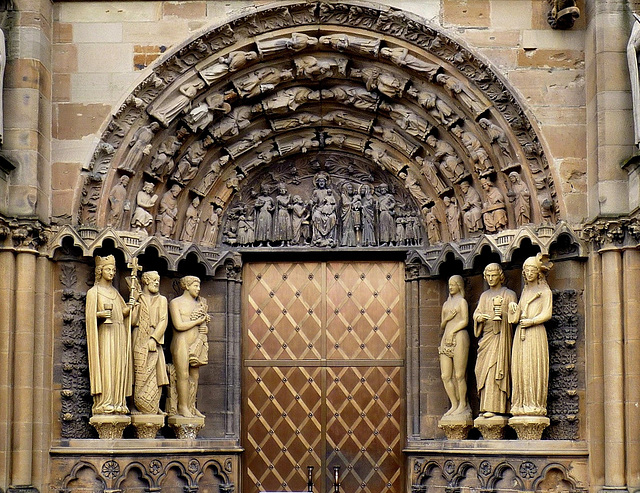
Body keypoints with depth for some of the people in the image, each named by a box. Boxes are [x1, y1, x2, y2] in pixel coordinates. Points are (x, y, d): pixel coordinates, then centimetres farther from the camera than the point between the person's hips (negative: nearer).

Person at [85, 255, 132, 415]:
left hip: (119, 334, 6)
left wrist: (129, 309, -2)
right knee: (105, 366, -12)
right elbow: (89, 315, -4)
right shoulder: (93, 292, 4)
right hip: (104, 334, -6)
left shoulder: (114, 292, 21)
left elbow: (123, 312, 18)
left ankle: (118, 403, 0)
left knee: (119, 367, 0)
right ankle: (103, 403, -13)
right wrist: (100, 314, -22)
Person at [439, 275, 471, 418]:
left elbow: (465, 321, -6)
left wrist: (452, 331, -11)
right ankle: (454, 405, 6)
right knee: (445, 376, 0)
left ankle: (463, 405, -2)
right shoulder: (446, 304, 22)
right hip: (446, 341, 7)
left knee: (459, 375, -8)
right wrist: (446, 318, 1)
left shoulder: (462, 301, 4)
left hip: (459, 338, -7)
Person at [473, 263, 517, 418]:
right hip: (485, 337, 6)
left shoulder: (509, 294, 4)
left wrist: (502, 314, -25)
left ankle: (494, 407, -19)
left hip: (500, 336, -6)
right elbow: (476, 313, 11)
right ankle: (486, 406, 1)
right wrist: (479, 317, -13)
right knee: (482, 371, -1)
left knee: (494, 369, -15)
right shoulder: (484, 296, 20)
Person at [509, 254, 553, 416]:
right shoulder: (525, 291, 21)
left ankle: (536, 404, -10)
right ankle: (521, 403, -1)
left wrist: (531, 321, -14)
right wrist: (513, 307, 1)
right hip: (520, 334, 6)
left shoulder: (545, 292, 5)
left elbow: (547, 314, -5)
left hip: (536, 332, -6)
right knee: (520, 368, -1)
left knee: (534, 367, -9)